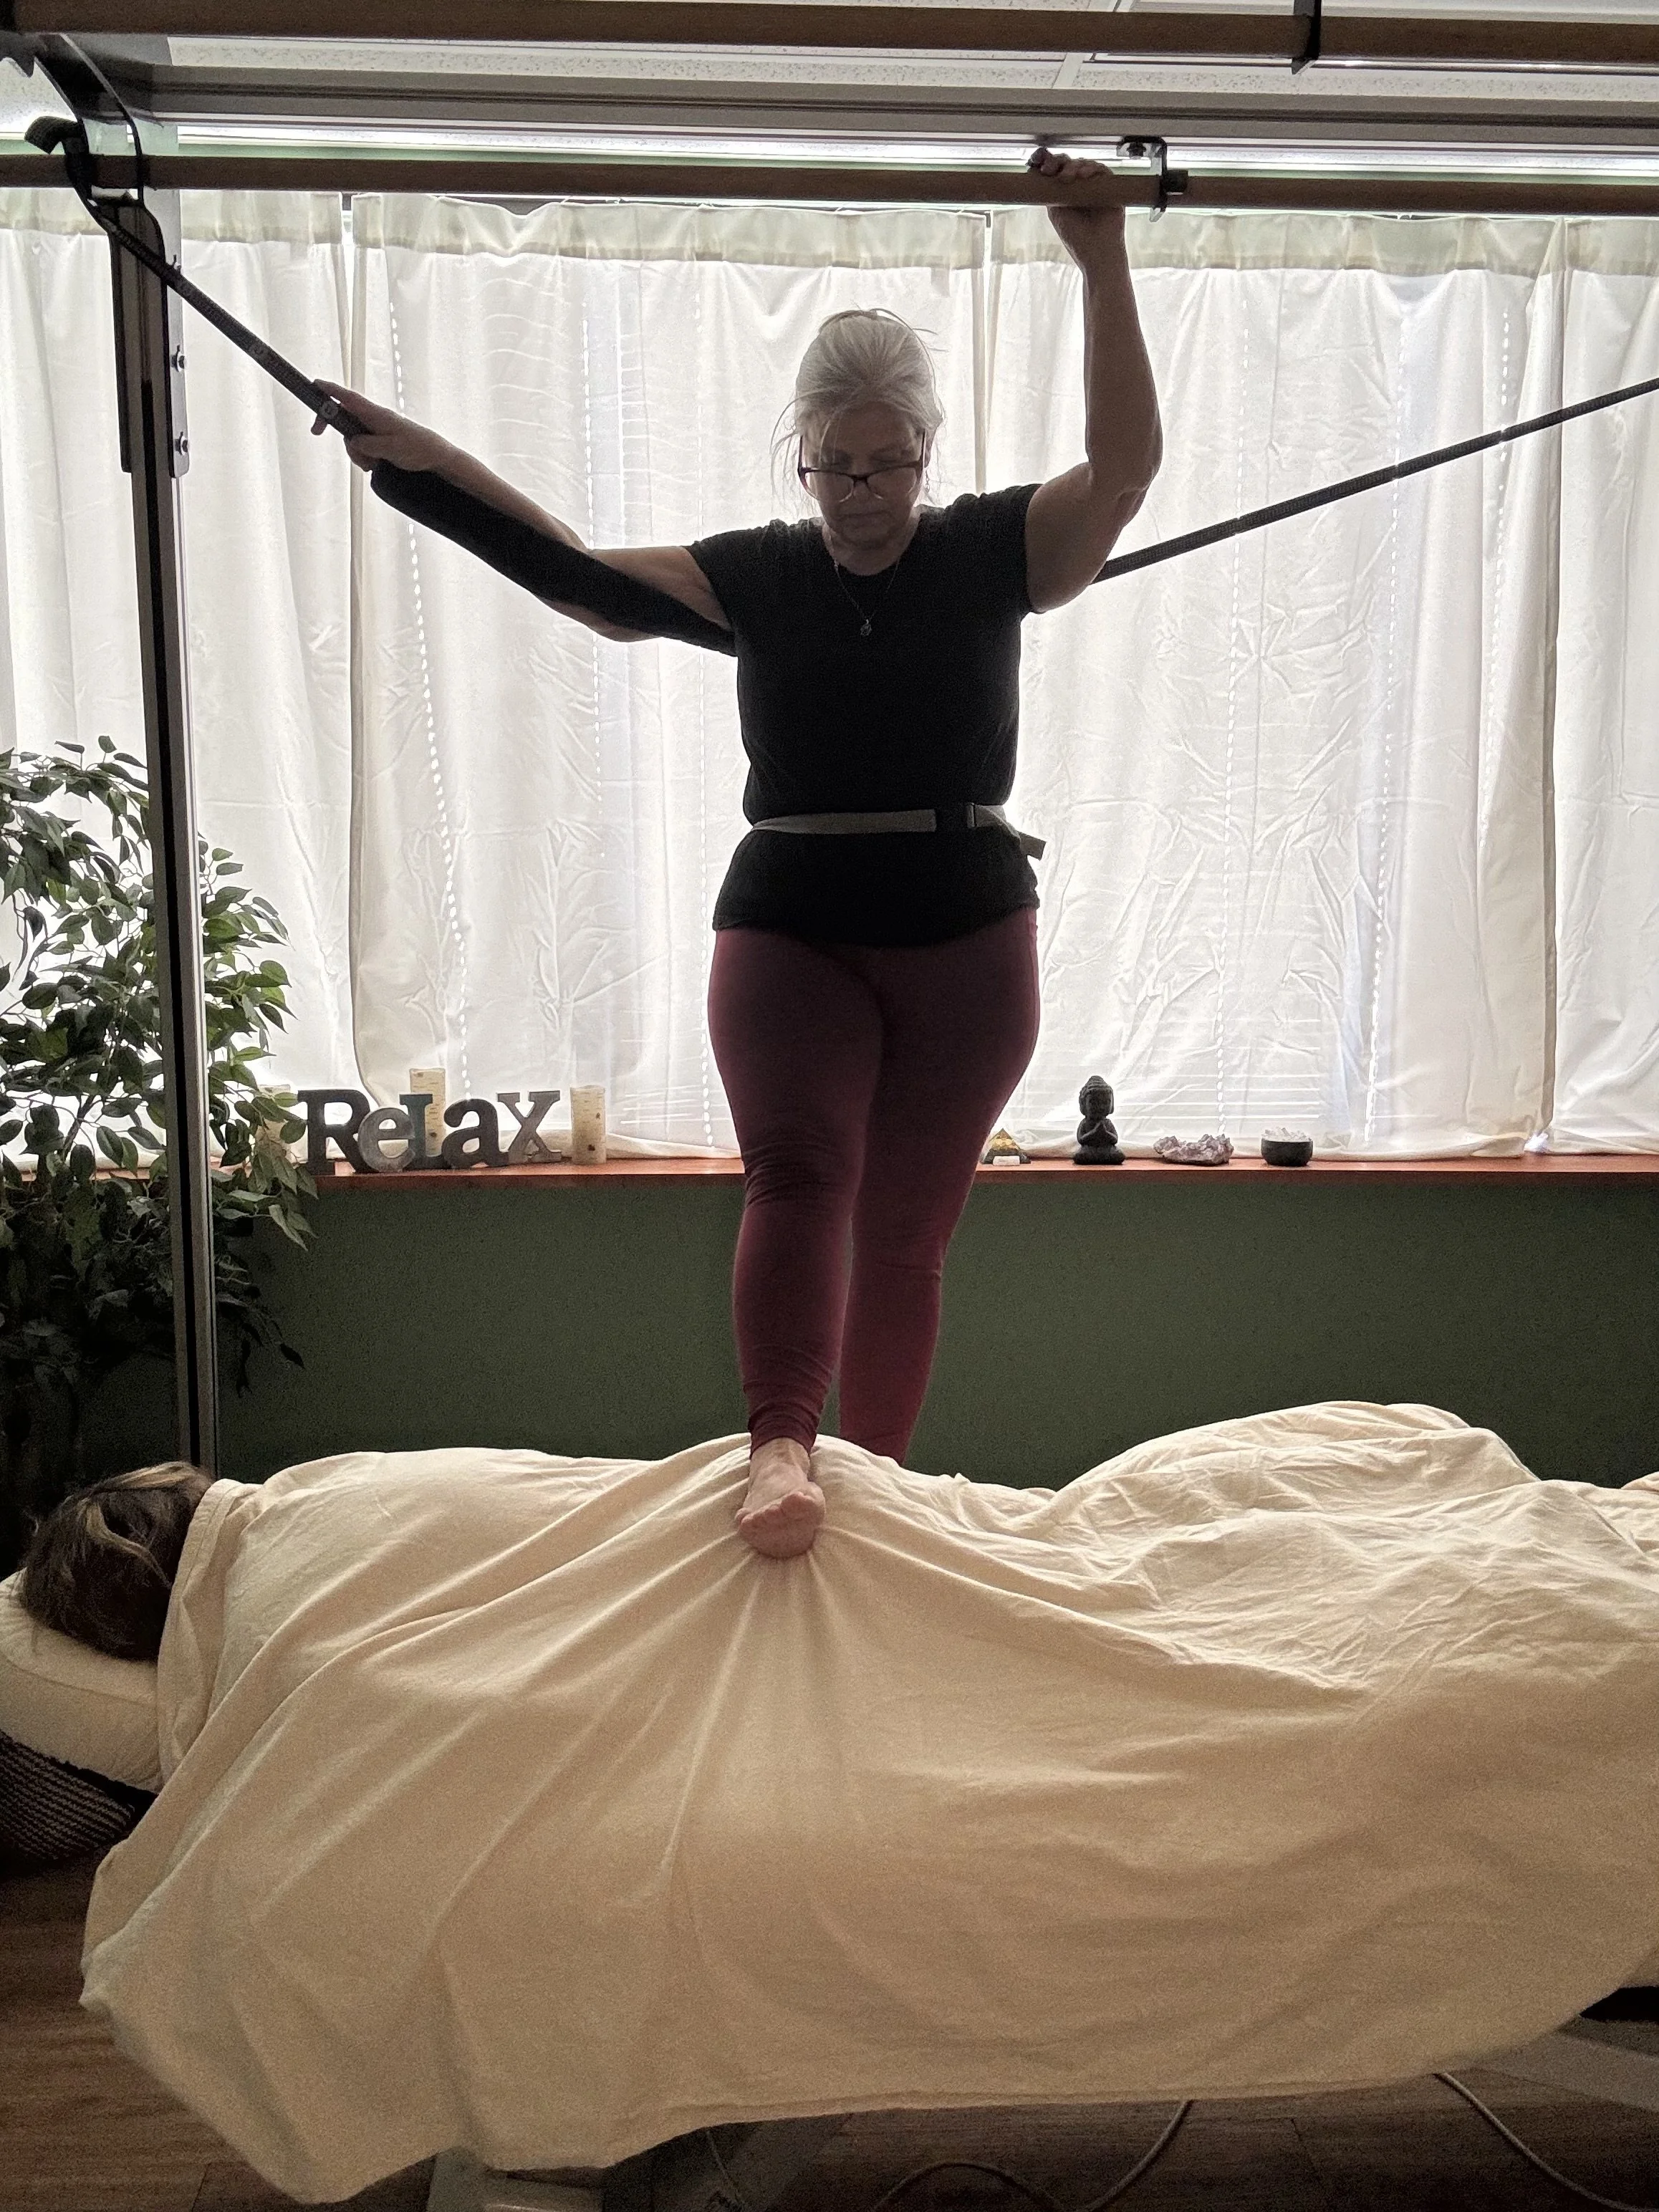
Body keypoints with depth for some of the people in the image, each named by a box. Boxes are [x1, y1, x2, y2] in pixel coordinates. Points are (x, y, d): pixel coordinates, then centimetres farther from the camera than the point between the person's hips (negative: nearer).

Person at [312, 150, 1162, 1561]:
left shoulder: (990, 552, 3)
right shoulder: (757, 574, 8)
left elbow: (1128, 463, -9)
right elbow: (592, 583, 5)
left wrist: (1104, 266, -17)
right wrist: (430, 463, -2)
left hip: (967, 941, 0)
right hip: (790, 929, 1)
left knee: (905, 1233, 6)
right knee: (796, 1173, -24)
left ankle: (872, 1486, 19)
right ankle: (780, 1452, -36)